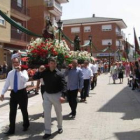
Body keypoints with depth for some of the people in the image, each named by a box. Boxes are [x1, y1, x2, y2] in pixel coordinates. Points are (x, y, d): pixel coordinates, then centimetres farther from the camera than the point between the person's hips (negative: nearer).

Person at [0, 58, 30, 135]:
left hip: (22, 93, -3)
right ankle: (11, 129, 16)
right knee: (12, 112, 5)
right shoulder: (10, 73, 6)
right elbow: (6, 84, 6)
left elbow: (26, 79, -26)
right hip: (13, 93, 3)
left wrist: (19, 71, -27)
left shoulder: (23, 71, -5)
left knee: (24, 110, 12)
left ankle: (26, 125, 34)